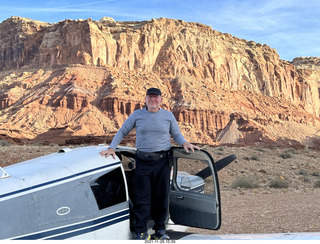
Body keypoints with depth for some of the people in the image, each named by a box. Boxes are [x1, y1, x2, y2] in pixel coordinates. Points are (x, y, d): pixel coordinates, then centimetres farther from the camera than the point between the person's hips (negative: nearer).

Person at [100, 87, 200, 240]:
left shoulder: (168, 115, 9)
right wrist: (112, 148, 0)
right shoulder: (137, 115, 7)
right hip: (143, 161, -1)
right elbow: (122, 132, 12)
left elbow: (176, 134, 16)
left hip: (162, 161, 1)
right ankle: (141, 232, 7)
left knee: (161, 197, 6)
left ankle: (160, 230, 19)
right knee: (141, 197, -2)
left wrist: (184, 143, -5)